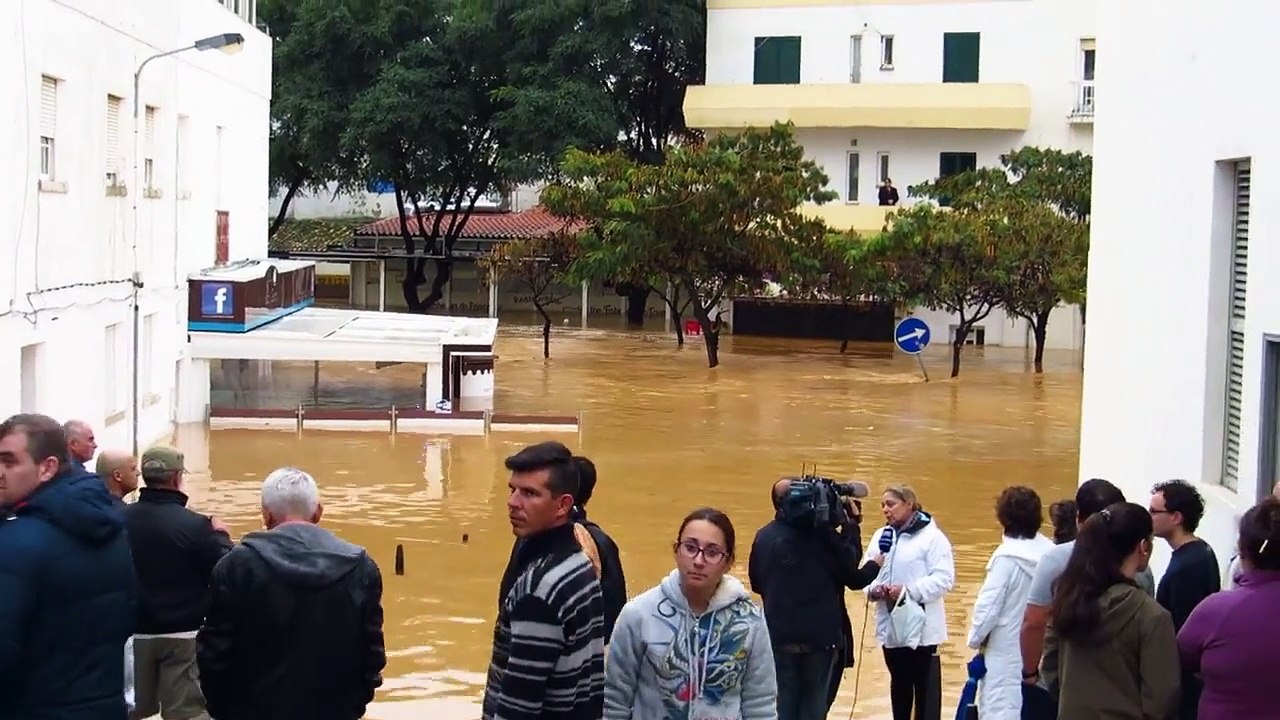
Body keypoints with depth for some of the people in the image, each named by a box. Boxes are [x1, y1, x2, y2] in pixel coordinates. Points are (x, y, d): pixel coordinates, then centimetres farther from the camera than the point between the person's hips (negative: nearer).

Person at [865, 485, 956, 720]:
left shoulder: (931, 537, -9)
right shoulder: (881, 536, 12)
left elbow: (944, 579, -16)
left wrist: (908, 591, -24)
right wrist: (872, 589, -13)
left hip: (921, 625, -6)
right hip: (890, 625, 6)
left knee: (924, 684, 2)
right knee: (899, 684, 15)